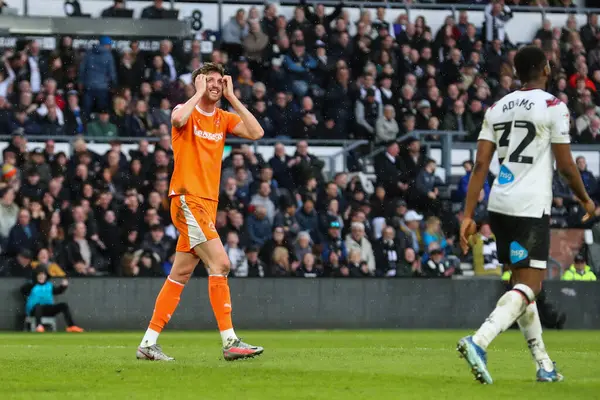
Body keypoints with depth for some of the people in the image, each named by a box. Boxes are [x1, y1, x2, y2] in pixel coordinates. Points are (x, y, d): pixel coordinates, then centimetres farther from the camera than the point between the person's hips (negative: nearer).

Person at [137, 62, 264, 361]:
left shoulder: (224, 118, 15)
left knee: (180, 275, 8)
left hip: (207, 203, 8)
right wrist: (199, 93, -13)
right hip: (188, 199, -8)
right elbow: (178, 118, -28)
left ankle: (148, 343, 12)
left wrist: (232, 98, 1)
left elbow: (256, 132, -1)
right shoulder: (187, 112, -3)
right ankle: (230, 342, -19)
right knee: (220, 263, -17)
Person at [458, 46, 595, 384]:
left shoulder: (497, 109, 12)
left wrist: (468, 216, 5)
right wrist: (586, 201, 11)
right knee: (528, 286, -8)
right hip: (531, 207, -7)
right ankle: (479, 341, -29)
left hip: (499, 205, 7)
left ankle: (544, 364, 22)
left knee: (523, 282, 17)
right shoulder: (553, 107, -5)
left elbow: (480, 165, 6)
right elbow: (566, 166, -6)